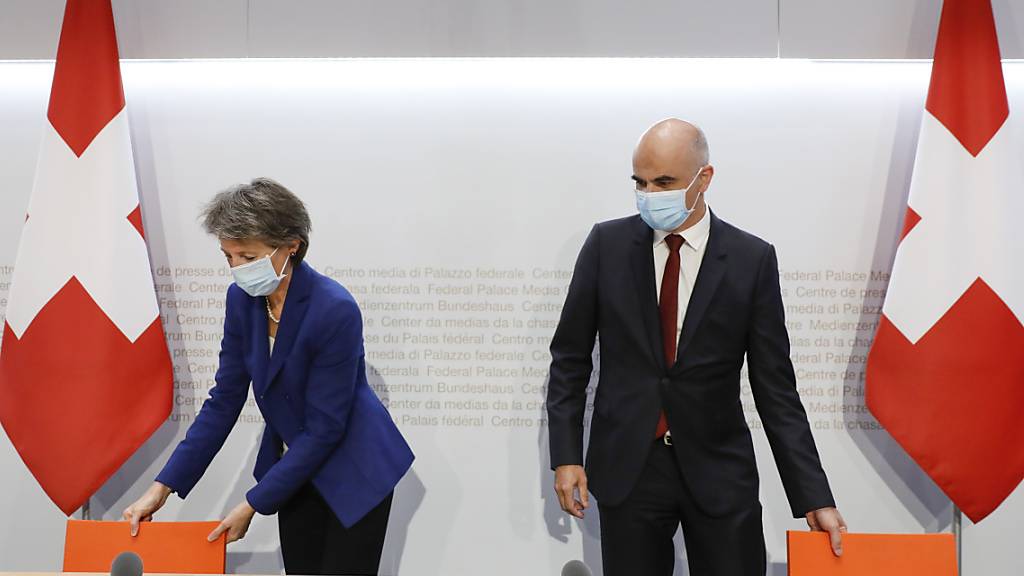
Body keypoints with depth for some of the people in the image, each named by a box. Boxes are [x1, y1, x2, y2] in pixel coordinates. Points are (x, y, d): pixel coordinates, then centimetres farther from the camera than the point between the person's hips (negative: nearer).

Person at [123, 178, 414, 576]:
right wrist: (163, 486, -6)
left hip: (354, 470, -6)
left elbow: (324, 429, -23)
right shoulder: (242, 299, -7)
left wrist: (253, 504, -19)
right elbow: (224, 401, -1)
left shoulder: (335, 310, -28)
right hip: (296, 468, 6)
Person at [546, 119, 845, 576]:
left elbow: (775, 385, -2)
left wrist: (814, 499, -4)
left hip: (719, 471, 0)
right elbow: (570, 357, 4)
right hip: (626, 466, 1)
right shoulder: (607, 244, -1)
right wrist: (566, 455, -2)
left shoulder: (752, 259, -4)